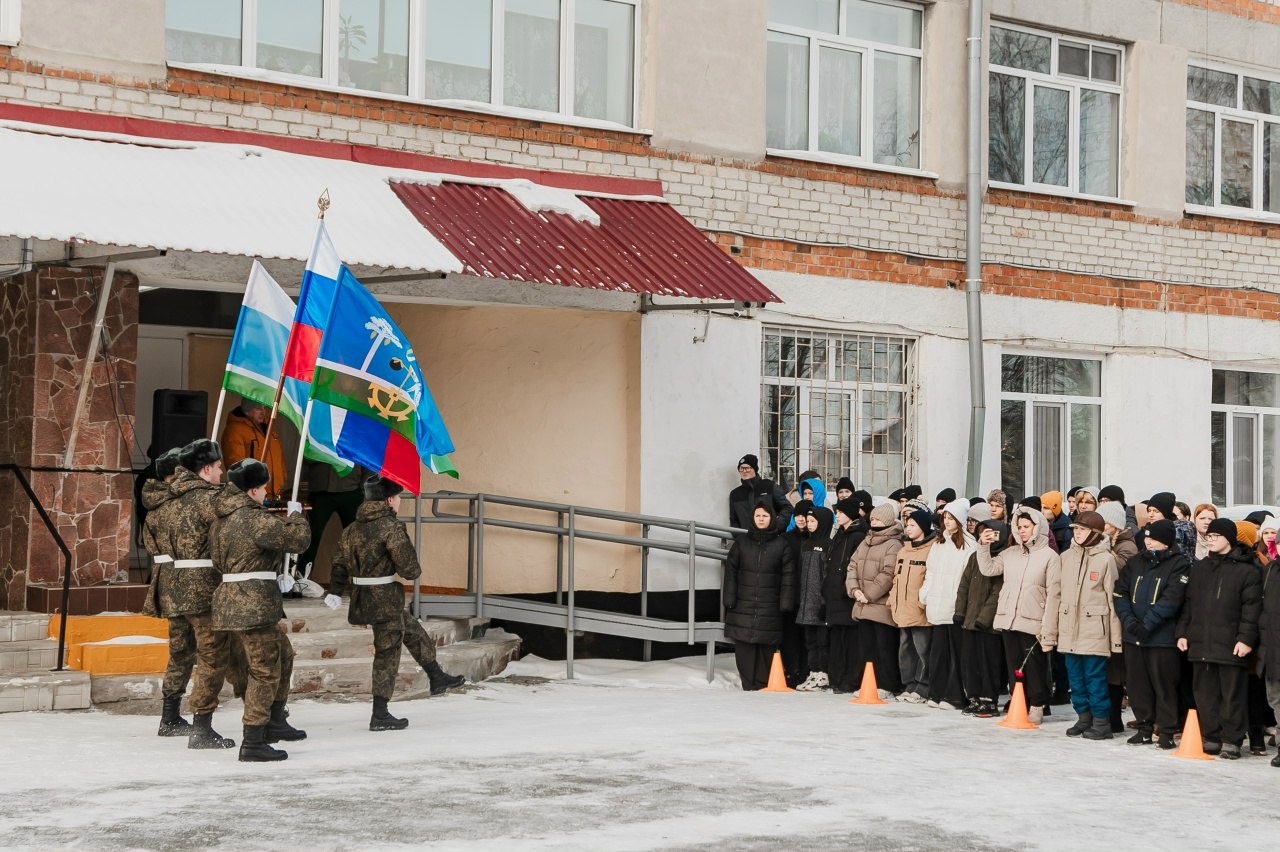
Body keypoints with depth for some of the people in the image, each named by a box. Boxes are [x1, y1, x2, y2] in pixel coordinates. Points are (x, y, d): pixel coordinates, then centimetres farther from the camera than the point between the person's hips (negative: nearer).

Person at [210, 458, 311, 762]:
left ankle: (274, 722, 30)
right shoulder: (254, 518, -17)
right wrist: (295, 515, 5)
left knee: (283, 654, 24)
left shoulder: (222, 519, 11)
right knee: (265, 669, -3)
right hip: (253, 603, -10)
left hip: (233, 597, 10)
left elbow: (219, 559, 21)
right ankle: (253, 742, -2)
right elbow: (298, 539, -16)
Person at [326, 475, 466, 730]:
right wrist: (414, 572, 4)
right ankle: (380, 715, 5)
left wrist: (334, 593, 16)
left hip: (362, 598, 9)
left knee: (413, 630, 26)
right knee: (387, 655, 0)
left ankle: (437, 677, 39)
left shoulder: (352, 528, 9)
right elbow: (408, 566, -17)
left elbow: (340, 565, 12)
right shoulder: (390, 525, -16)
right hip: (385, 600, -9)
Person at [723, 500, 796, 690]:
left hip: (769, 608, -1)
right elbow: (730, 571, 8)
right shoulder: (741, 542, 9)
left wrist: (785, 603, -5)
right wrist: (729, 600, 0)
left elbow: (788, 575, 2)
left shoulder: (782, 545, 5)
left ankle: (763, 685, 6)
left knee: (767, 647, -2)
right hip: (743, 605, 1)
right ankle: (748, 686, 4)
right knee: (744, 647, -2)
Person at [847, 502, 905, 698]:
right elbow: (853, 566, 12)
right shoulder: (865, 543, 17)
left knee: (885, 647, -4)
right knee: (867, 646, 12)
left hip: (882, 605, -8)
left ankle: (887, 687, 1)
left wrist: (868, 595, -16)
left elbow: (887, 575, -17)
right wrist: (854, 589, -4)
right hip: (863, 606, 8)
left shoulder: (893, 545, -9)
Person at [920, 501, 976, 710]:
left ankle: (953, 696, 2)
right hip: (937, 606, 7)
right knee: (937, 651, 8)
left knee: (955, 651, -3)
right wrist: (925, 597, 12)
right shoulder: (938, 543, 17)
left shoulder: (968, 545, -6)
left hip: (955, 606, -7)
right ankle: (936, 693, 14)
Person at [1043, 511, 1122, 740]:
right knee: (1076, 678, 11)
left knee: (1095, 678, -2)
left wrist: (1116, 638, -6)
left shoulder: (1105, 559, -5)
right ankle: (1084, 718, 23)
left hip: (1094, 631, -5)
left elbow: (1113, 599, -5)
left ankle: (1101, 722, 8)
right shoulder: (1066, 557, 8)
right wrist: (1049, 632, 5)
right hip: (1069, 630, 5)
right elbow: (1054, 594, 8)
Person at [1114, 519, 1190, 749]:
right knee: (1137, 684, 10)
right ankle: (1144, 728, 20)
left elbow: (1171, 600, -14)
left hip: (1162, 636, -6)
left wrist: (1147, 624, -19)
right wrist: (1128, 620, -9)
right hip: (1133, 635, 6)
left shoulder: (1179, 564, -5)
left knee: (1164, 684, -3)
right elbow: (1120, 592, 7)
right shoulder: (1136, 562, 12)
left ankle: (1167, 732, 5)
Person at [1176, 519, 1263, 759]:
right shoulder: (1199, 568, 16)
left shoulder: (1246, 570, -2)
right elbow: (1189, 604, 19)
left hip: (1229, 645, -5)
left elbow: (1252, 607, -7)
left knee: (1232, 694, -1)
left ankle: (1231, 740, 5)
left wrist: (1246, 638, -14)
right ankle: (1210, 738, 15)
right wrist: (1182, 632, 12)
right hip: (1200, 642, 6)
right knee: (1205, 694, 8)